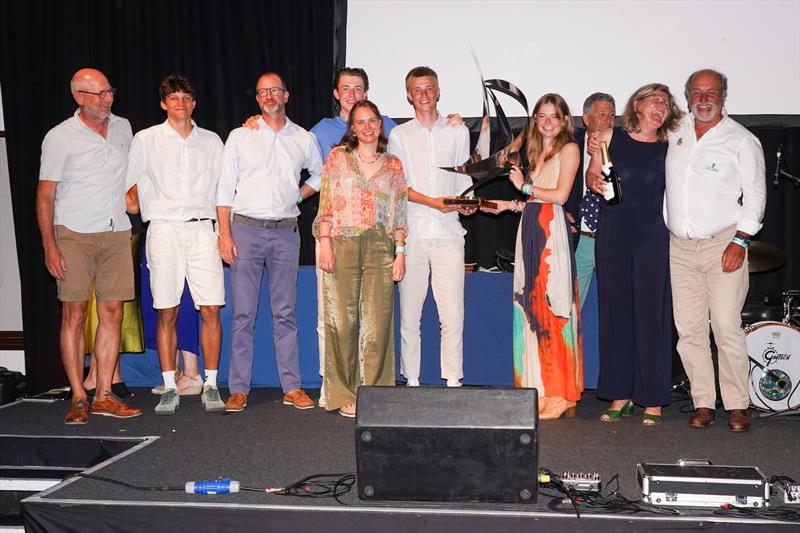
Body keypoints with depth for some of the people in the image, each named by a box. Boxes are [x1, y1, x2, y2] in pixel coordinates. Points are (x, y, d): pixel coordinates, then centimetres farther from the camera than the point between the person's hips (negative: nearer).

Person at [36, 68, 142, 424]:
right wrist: (49, 246, -10)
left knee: (112, 313, 1)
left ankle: (104, 395, 7)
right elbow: (45, 195, -3)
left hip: (117, 234, 4)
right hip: (74, 234, -4)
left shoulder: (123, 127, 12)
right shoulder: (60, 137, -3)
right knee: (74, 314, -4)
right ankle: (78, 398, 3)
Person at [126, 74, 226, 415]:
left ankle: (210, 386, 5)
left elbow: (221, 190, 16)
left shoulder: (211, 141, 13)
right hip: (164, 230, -1)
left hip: (202, 229, 1)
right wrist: (148, 213, 2)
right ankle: (170, 388, 8)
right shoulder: (146, 140, 7)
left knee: (211, 310, -4)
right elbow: (130, 186, 11)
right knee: (167, 313, -1)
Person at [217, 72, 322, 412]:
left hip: (285, 233, 1)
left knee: (285, 313, 4)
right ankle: (238, 390, 6)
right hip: (246, 230, -1)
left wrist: (299, 196, 9)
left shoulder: (304, 139, 10)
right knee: (243, 313, -1)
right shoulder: (240, 136, 6)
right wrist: (225, 235, -6)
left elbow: (320, 175, 26)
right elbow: (225, 188, 3)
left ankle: (292, 388, 9)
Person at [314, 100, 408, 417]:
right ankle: (345, 397, 8)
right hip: (342, 244, -1)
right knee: (342, 320, -2)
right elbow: (326, 205, 4)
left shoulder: (393, 165, 14)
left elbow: (399, 214, 12)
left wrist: (400, 253, 4)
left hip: (380, 248, 1)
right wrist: (325, 243, -6)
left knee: (378, 322, -4)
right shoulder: (338, 157, 9)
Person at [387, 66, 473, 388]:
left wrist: (466, 203, -4)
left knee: (453, 311, -6)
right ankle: (411, 380, 9)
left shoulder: (458, 132, 15)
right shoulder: (399, 135, 10)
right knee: (410, 311, 1)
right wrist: (433, 201, -11)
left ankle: (453, 381, 0)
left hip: (448, 231, 1)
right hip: (412, 231, 0)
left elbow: (463, 179, 17)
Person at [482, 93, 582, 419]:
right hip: (529, 228, 7)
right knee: (530, 306, 3)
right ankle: (538, 390, 8)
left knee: (552, 306, -9)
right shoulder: (537, 152, 23)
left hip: (552, 231, -7)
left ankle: (560, 394, -4)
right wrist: (509, 205, 16)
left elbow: (560, 195, -9)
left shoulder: (568, 149, 1)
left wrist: (525, 187, 1)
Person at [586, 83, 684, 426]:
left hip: (652, 236, -1)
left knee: (651, 314, -2)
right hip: (612, 233, 1)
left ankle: (653, 400, 7)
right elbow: (592, 175, 16)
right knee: (615, 311, 6)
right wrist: (595, 182, -5)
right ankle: (620, 394, 16)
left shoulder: (670, 149, 4)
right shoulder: (609, 138, 6)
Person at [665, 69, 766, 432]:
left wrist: (740, 241, -10)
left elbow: (755, 194, -1)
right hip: (680, 248, 4)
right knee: (689, 329, 3)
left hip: (723, 245, -4)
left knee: (727, 328, -8)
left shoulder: (741, 140, 2)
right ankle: (703, 402, 12)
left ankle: (737, 405, 3)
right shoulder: (674, 134, 13)